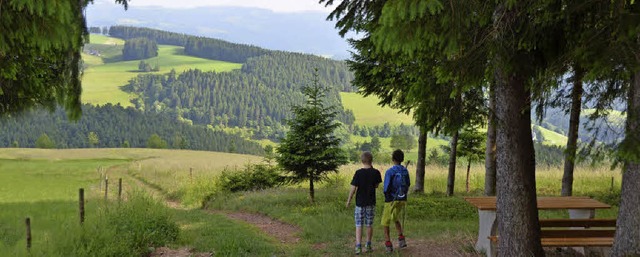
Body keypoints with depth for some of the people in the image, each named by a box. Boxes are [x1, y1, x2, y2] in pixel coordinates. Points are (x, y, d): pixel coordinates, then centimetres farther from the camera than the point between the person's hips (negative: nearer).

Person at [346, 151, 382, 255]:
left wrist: (349, 200, 2)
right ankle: (368, 245, 21)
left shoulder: (358, 173, -12)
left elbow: (353, 188, -11)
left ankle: (358, 246, -4)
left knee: (358, 225, 3)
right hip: (371, 202, 2)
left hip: (360, 202, -2)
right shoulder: (376, 173, -6)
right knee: (369, 225, 13)